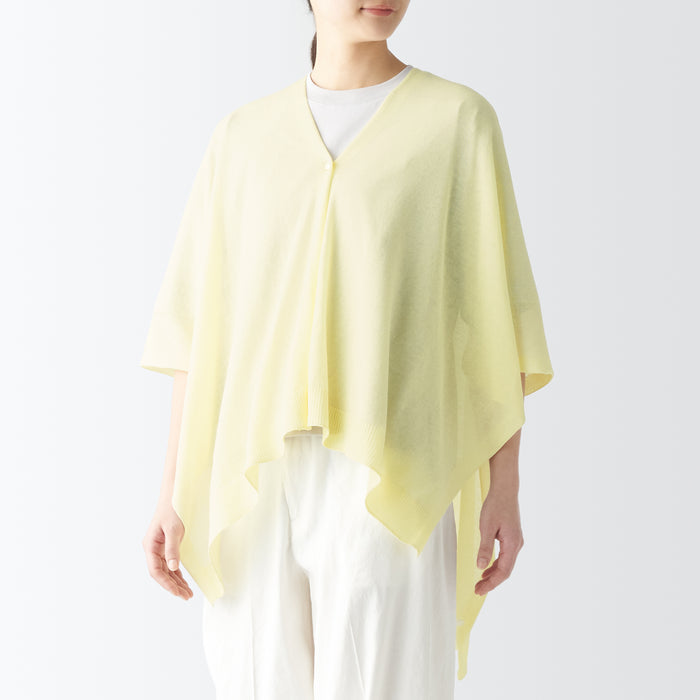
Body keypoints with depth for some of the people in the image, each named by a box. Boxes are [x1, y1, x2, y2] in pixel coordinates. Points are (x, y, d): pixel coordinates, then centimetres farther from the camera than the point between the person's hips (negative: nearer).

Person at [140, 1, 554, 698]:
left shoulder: (461, 119, 5)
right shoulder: (242, 136, 13)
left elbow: (495, 310, 2)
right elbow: (203, 319, 10)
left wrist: (504, 486, -2)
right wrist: (175, 488, 5)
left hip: (392, 478, -3)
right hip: (262, 476, 3)